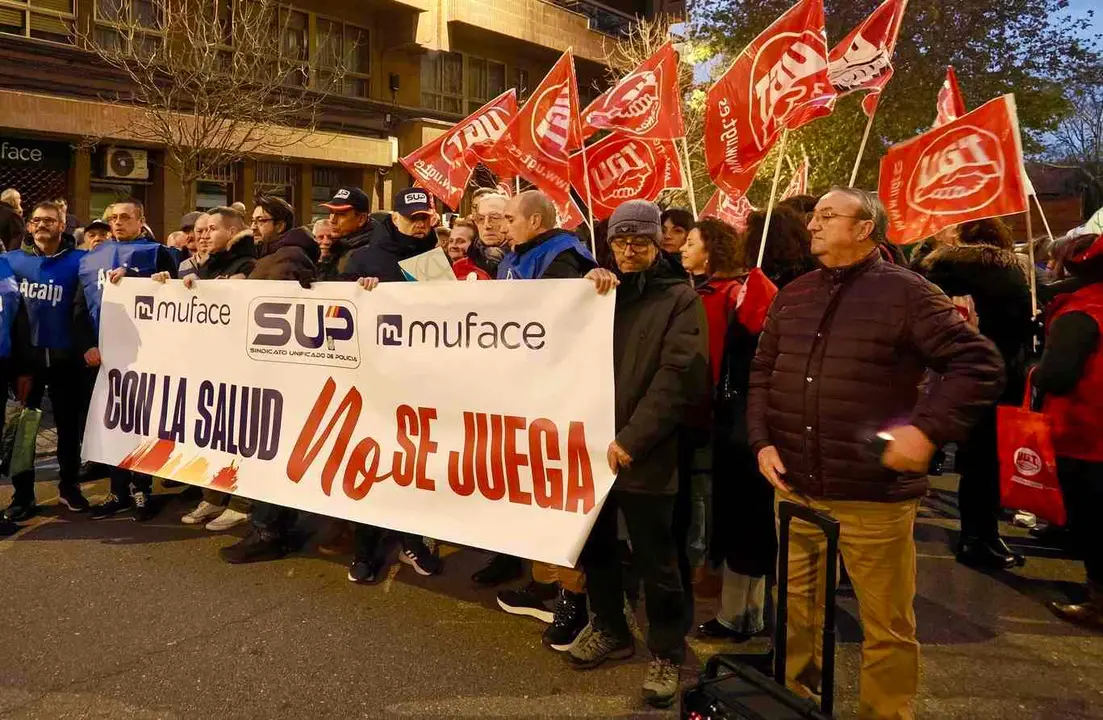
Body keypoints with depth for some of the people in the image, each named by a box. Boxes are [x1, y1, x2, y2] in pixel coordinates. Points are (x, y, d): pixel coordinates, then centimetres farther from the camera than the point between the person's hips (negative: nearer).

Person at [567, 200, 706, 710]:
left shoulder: (679, 298, -2)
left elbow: (679, 377, -11)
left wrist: (631, 438, -16)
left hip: (643, 454, -5)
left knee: (654, 560, 5)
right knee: (594, 546, 18)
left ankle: (667, 652, 24)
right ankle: (609, 629, 38)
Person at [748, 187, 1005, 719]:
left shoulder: (905, 292, -7)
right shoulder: (792, 296, 11)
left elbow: (980, 364, -9)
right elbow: (762, 374, 16)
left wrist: (928, 427, -19)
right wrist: (762, 441, 4)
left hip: (874, 497, -5)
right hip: (794, 489, 5)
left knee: (887, 627, 9)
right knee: (795, 613, 19)